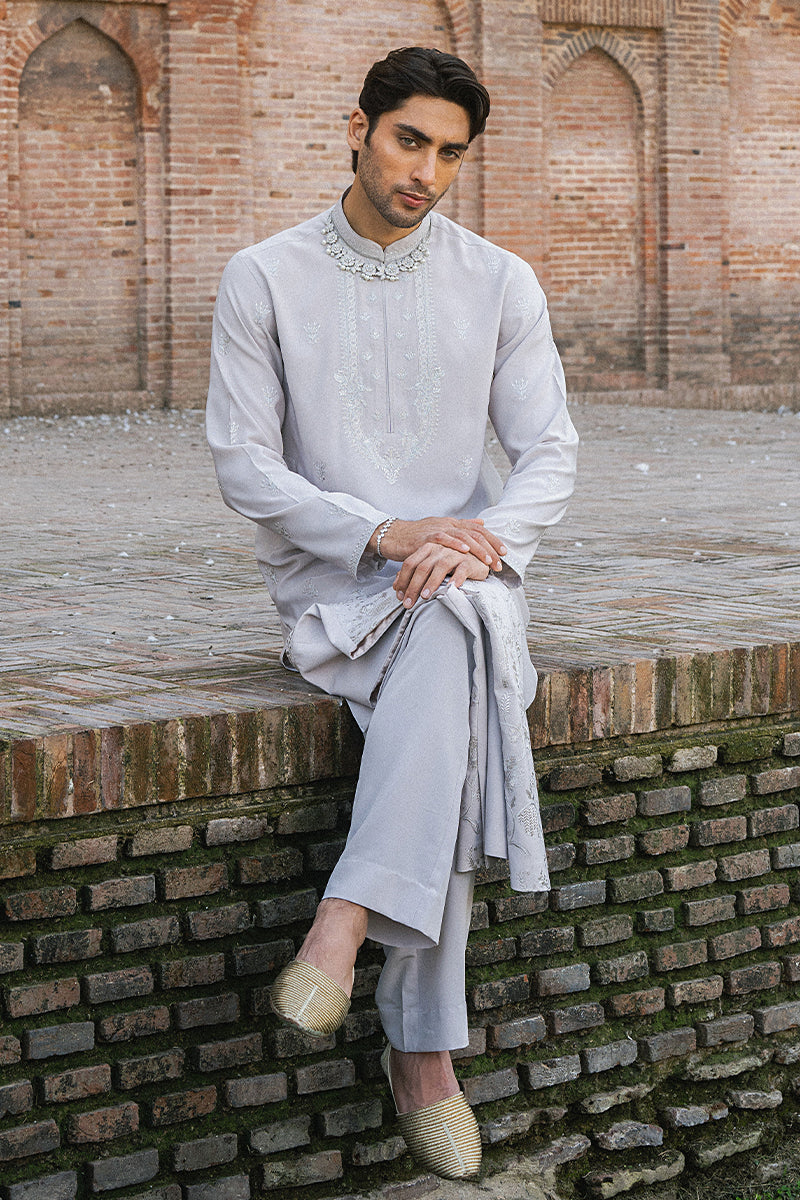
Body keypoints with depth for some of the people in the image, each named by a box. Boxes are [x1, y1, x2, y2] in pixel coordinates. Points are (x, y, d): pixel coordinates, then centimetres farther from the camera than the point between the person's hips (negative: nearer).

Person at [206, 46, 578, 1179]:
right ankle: (426, 1054, -33)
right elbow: (243, 462, -5)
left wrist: (482, 540, -20)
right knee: (455, 704, -34)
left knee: (451, 633, -37)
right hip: (328, 579, -2)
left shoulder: (500, 283, 6)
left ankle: (344, 925, -37)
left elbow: (549, 453, 3)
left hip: (465, 575, 2)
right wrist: (384, 533, -19)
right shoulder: (265, 278, 0)